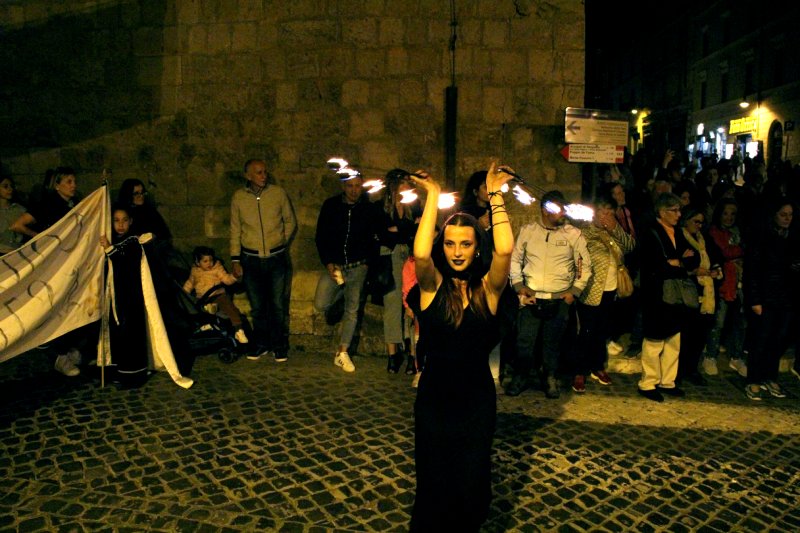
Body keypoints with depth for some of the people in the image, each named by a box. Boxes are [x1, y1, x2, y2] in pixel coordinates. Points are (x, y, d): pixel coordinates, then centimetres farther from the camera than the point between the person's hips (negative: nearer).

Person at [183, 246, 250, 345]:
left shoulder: (217, 268, 2)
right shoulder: (195, 271, 10)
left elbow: (226, 279, -5)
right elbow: (190, 283, 25)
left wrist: (234, 276, -25)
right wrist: (183, 292, 13)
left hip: (218, 295, -4)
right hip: (202, 298, 4)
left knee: (230, 308, -24)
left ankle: (239, 330, -24)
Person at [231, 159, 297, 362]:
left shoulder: (278, 192, -3)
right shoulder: (238, 197, 0)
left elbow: (290, 221, 9)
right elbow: (235, 229, 5)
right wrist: (235, 260, 3)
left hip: (276, 259, -1)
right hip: (250, 260, 1)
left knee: (278, 305, 3)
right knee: (257, 307, 11)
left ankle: (280, 346, 18)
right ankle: (261, 344, 27)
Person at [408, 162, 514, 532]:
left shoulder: (488, 288, -5)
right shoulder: (433, 285, -7)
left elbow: (505, 250, -24)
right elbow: (420, 253, -27)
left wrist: (496, 195, -18)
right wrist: (433, 196, -20)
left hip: (477, 400, 0)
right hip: (433, 398, 0)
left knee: (472, 489, 9)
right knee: (433, 488, 12)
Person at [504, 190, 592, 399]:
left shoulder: (573, 234, 2)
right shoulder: (527, 230, 4)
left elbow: (585, 265, 7)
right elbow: (515, 259, 10)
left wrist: (574, 291, 0)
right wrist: (519, 285, 1)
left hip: (559, 300, 0)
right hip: (531, 297, 0)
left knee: (553, 342, 8)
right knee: (524, 340, 2)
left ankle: (550, 379, 27)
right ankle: (521, 377, 21)